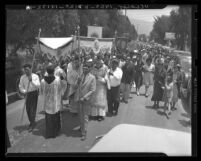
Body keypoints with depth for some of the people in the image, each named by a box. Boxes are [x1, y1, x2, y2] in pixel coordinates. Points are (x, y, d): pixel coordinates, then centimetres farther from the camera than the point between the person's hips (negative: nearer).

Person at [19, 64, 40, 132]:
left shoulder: (35, 76, -9)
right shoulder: (22, 77, 1)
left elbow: (38, 85, -15)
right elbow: (20, 86, 3)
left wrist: (32, 80, -26)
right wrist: (24, 91, -16)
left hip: (34, 93, -4)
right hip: (27, 94, 4)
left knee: (32, 109, -5)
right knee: (28, 109, 10)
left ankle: (32, 123, 9)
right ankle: (31, 122, 30)